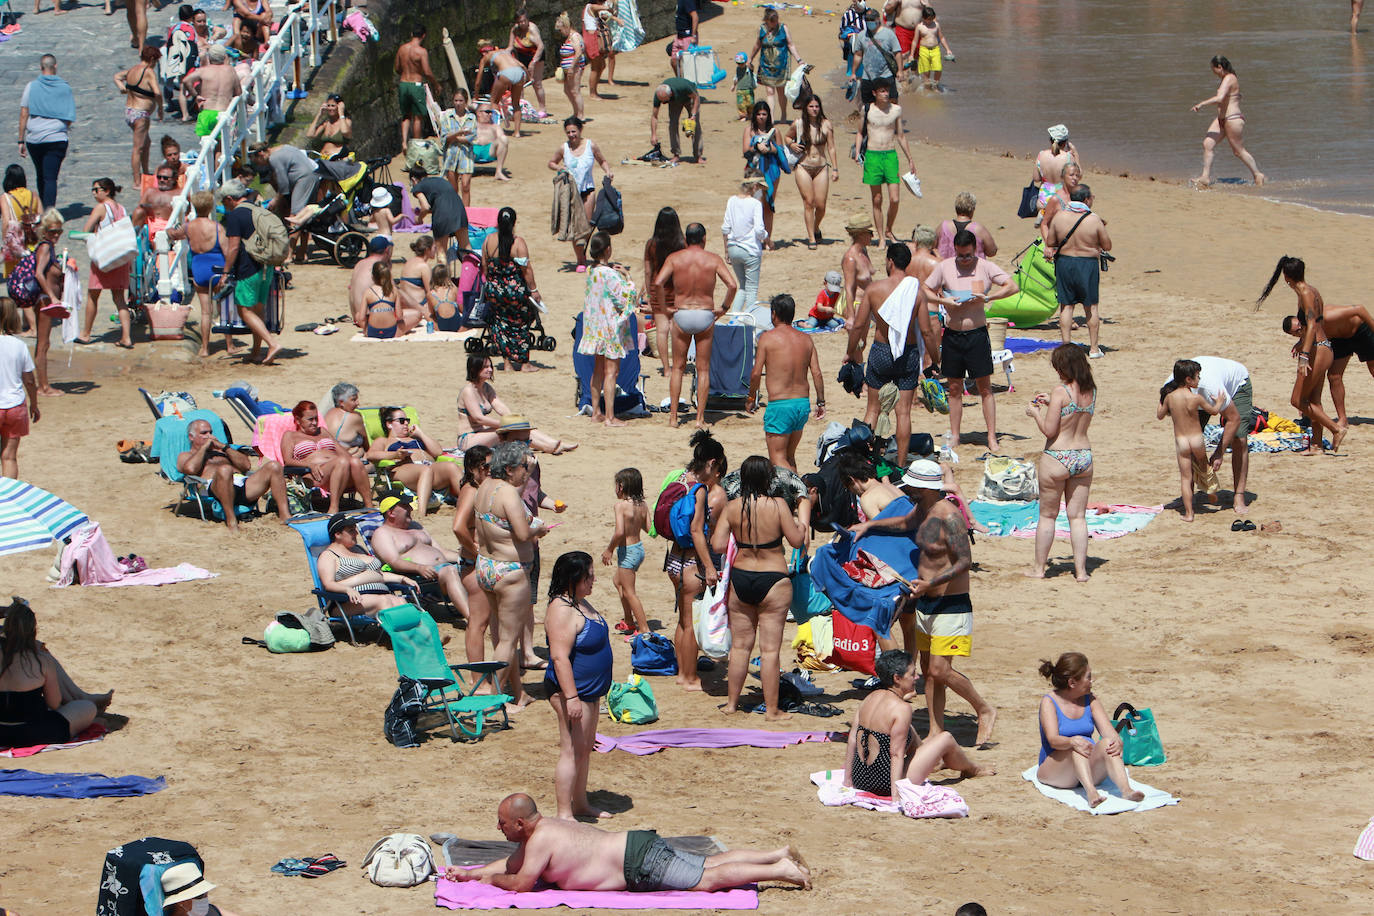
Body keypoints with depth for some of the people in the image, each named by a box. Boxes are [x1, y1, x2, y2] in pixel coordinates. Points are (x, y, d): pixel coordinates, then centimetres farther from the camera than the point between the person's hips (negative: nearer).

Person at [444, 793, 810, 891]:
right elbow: (512, 863, 28)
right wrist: (471, 873, 22)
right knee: (711, 864, 12)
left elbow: (522, 881, -17)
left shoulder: (541, 839, -16)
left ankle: (779, 870, -15)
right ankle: (780, 855, 11)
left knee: (709, 878, -12)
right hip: (636, 846, 9)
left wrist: (494, 879, 1)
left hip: (640, 863, -9)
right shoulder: (540, 828, 14)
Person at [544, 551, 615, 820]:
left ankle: (580, 803, 31)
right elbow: (560, 657, -26)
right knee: (571, 751, -7)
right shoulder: (562, 610, -21)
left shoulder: (581, 603, 12)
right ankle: (565, 813, -4)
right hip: (572, 689, -11)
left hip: (590, 691, 11)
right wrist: (571, 697, -28)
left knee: (586, 748, 19)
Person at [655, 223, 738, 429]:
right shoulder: (713, 259, -2)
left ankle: (673, 416, 10)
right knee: (703, 369, 8)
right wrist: (723, 307, 2)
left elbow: (657, 283, -12)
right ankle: (700, 418, 4)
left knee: (678, 367, 13)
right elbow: (732, 285, -11)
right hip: (705, 315, 0)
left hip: (681, 314, 0)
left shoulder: (674, 258, -2)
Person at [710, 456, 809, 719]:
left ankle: (731, 703, 22)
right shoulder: (777, 505, -14)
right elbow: (797, 540, -8)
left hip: (740, 578, 3)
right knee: (770, 649, 2)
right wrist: (804, 513, 7)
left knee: (740, 645, 15)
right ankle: (771, 709, 7)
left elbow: (718, 545, -5)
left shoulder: (732, 508, -5)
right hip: (773, 579, -3)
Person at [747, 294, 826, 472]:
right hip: (803, 403, 6)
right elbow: (817, 373, 2)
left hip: (779, 405, -6)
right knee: (789, 456, 20)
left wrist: (751, 398, 7)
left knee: (777, 459, -3)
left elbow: (756, 373, -8)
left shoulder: (768, 337, -7)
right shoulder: (806, 339, 6)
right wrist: (821, 402, 11)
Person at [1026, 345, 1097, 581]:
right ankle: (1080, 570, 9)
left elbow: (1049, 430, -15)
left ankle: (1039, 568, 17)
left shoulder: (1061, 392, -17)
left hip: (1057, 459, -5)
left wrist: (1036, 412, 1)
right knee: (1078, 517, 11)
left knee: (1047, 516, 9)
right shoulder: (1091, 391, 2)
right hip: (1084, 456, 5)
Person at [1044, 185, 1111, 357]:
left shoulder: (1059, 216, -4)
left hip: (1064, 262, 2)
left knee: (1066, 306, 9)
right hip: (1088, 264, -2)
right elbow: (1107, 246, -4)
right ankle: (1093, 348, 13)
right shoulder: (1094, 220, -12)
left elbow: (1050, 243, 4)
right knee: (1091, 307, 9)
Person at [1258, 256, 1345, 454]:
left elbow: (1312, 326, -26)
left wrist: (1304, 356, -34)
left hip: (1318, 351, -10)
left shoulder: (1306, 294, -16)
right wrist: (1302, 343, 42)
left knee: (1298, 400, -5)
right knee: (1313, 401, 12)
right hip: (1322, 349, 10)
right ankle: (1316, 444, 14)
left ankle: (1337, 430, -5)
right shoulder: (1311, 291, 12)